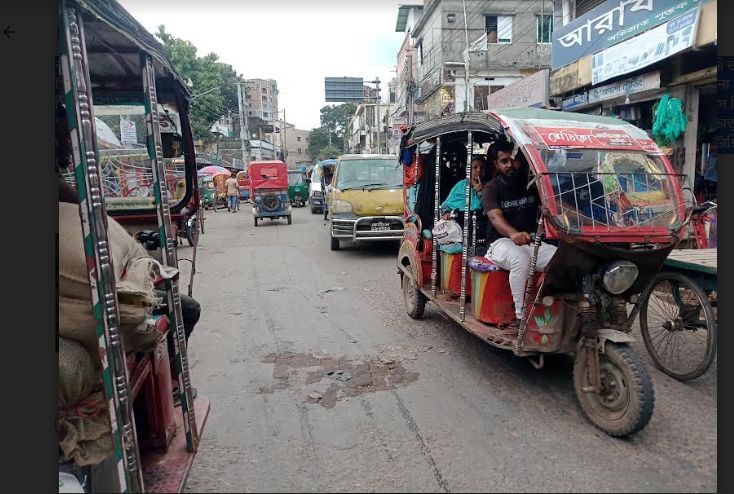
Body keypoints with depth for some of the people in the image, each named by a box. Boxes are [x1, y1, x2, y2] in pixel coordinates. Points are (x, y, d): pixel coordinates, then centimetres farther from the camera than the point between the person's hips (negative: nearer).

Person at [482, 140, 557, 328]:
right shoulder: (491, 189, -2)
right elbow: (496, 217, -21)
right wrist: (513, 234, -43)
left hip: (530, 241, 4)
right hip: (501, 242, -4)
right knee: (521, 259, -37)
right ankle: (521, 316, -28)